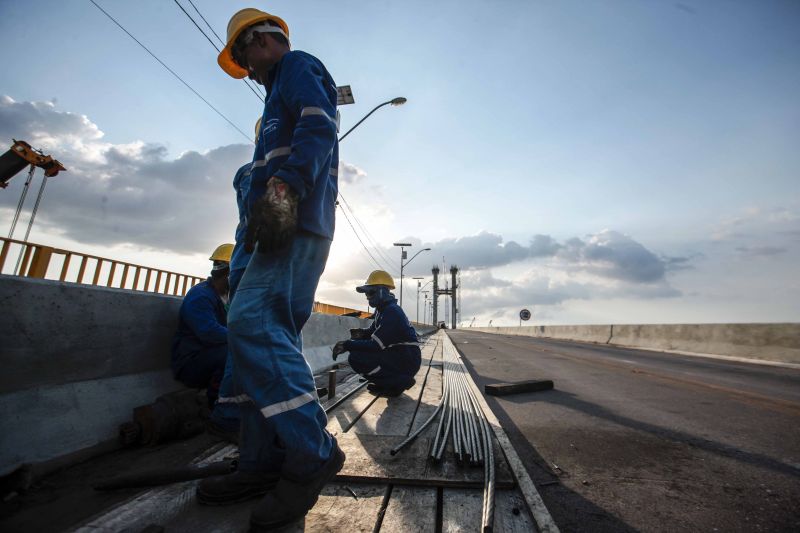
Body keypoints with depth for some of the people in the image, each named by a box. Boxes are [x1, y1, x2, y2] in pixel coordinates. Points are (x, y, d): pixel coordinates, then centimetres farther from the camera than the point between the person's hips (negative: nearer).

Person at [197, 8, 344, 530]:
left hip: (296, 220, -10)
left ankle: (312, 453, -14)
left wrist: (282, 190, -25)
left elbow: (318, 128, -11)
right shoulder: (285, 92, 38)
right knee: (267, 333, 3)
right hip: (291, 226, 10)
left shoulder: (298, 66, 10)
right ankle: (264, 463, 7)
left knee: (252, 323, -20)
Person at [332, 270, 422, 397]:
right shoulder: (382, 309, 11)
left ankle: (399, 381, -9)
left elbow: (376, 345, -24)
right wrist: (361, 333, -5)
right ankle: (390, 383, 12)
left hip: (407, 361, -10)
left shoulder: (391, 312, -20)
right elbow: (372, 331, 19)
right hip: (396, 354, 10)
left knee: (356, 357, -20)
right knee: (358, 350, 15)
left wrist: (347, 345, -18)